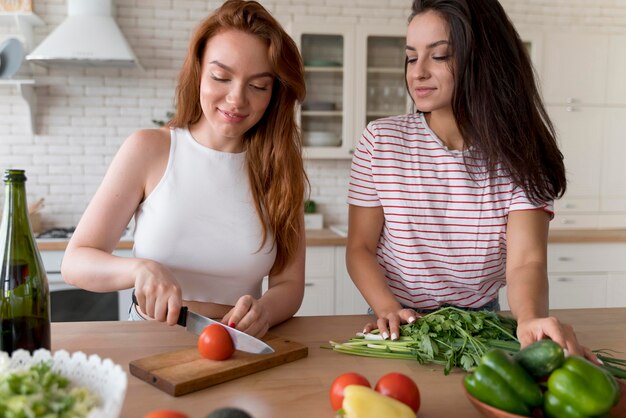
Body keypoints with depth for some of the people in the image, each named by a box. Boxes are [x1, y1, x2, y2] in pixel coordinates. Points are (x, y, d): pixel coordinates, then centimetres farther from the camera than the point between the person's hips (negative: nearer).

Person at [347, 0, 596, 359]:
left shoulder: (519, 153, -6)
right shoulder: (380, 140, -6)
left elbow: (526, 260, -18)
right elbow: (361, 249, -4)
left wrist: (531, 318, -39)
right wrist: (388, 309, -22)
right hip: (402, 325, 0)